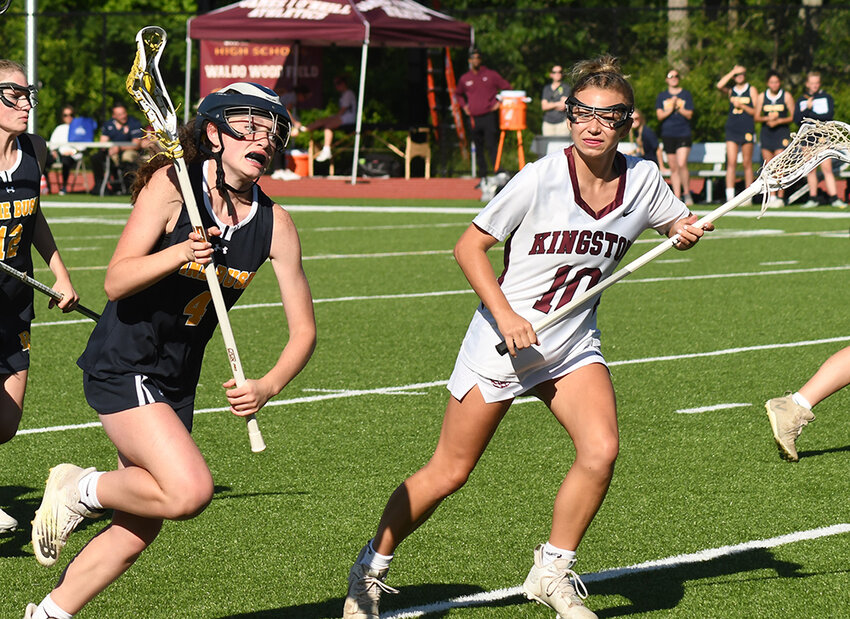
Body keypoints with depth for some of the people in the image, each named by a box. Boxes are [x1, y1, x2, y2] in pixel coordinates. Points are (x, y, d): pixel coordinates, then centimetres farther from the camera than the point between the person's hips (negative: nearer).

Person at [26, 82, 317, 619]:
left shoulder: (275, 224, -3)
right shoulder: (171, 184, -15)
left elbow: (303, 328, -1)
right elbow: (117, 282, -18)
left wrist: (268, 386, -17)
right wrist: (178, 255, -34)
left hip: (176, 382, 6)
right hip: (122, 366, -6)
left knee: (139, 530, 9)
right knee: (189, 490, -24)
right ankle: (80, 490, 2)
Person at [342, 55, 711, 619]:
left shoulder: (644, 180, -7)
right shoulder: (541, 179, -18)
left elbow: (679, 223, 13)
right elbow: (470, 246, -10)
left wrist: (687, 231, -11)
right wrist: (504, 313, -21)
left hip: (574, 347, 4)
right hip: (503, 341, -3)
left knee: (601, 450, -20)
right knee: (449, 473, 3)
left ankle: (552, 572, 0)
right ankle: (371, 569, 24)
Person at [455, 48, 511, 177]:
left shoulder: (490, 75, 2)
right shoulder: (464, 79, 12)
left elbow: (507, 88, 8)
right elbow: (459, 94, 31)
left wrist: (499, 102, -2)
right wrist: (464, 105, 16)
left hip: (489, 117, -4)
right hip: (474, 118, 4)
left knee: (491, 146, -14)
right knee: (478, 149, 6)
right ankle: (482, 177, 12)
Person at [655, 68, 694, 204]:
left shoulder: (686, 95, 6)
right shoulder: (662, 96, 11)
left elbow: (689, 114, -1)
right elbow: (660, 115, 2)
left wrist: (678, 107, -14)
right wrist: (671, 109, -13)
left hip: (683, 134, -2)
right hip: (668, 135, 2)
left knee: (682, 164, -18)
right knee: (673, 168, 3)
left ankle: (687, 193, -4)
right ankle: (677, 197, 8)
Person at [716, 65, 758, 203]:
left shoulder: (751, 90, 8)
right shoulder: (731, 90, 12)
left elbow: (755, 111, 2)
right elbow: (720, 85, -10)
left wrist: (742, 106, -12)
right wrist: (732, 72, -6)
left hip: (747, 129, -1)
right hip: (732, 129, 1)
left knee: (747, 163, 2)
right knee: (731, 162, -9)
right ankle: (730, 195, -13)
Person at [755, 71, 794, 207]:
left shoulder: (786, 96, 1)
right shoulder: (761, 97, 7)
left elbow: (793, 116, 0)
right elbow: (756, 117, 8)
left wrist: (778, 121, -13)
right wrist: (767, 118, -12)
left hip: (782, 131, -3)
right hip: (766, 133, 3)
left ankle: (780, 197, -9)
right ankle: (771, 196, 11)